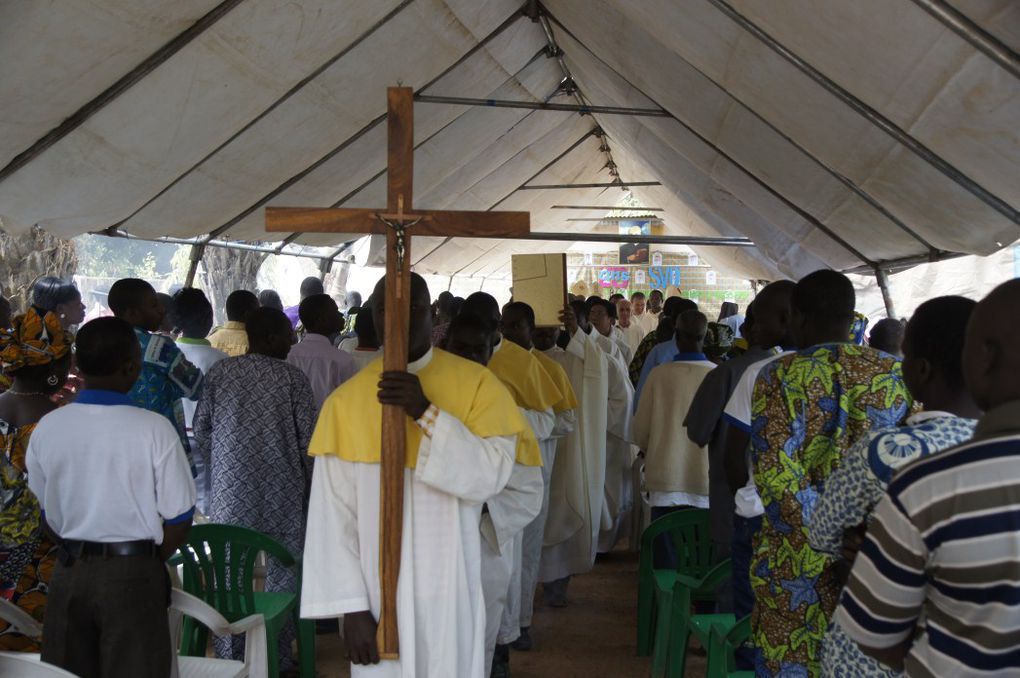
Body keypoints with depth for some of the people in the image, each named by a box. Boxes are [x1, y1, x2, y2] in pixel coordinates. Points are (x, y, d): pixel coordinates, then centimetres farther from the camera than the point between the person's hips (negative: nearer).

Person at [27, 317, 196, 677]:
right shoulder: (154, 429, -15)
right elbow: (179, 519, -10)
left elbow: (48, 515, 6)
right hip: (132, 575, -3)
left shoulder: (47, 428, -6)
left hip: (69, 573, 3)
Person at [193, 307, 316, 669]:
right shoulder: (293, 378, -5)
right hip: (281, 490, -2)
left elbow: (201, 432, 4)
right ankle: (278, 657, 15)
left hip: (229, 489, 2)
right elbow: (307, 439, -6)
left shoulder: (219, 372, 2)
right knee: (283, 571, 9)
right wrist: (308, 485, 6)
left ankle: (229, 656, 19)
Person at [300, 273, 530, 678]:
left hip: (450, 592, 0)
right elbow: (333, 515, -4)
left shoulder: (475, 383, -4)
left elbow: (492, 473, -14)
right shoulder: (346, 401, -3)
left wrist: (427, 413, -22)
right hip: (376, 594, 0)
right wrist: (351, 606, -8)